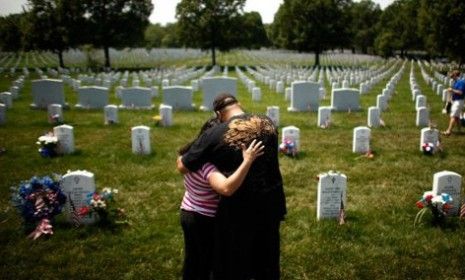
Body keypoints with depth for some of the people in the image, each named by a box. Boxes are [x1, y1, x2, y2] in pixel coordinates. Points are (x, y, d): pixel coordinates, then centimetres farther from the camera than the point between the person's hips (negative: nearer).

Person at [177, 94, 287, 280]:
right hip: (271, 201, 5)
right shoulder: (267, 123, -1)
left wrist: (181, 158, 14)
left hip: (239, 208, -4)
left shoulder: (214, 134, -14)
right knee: (267, 258, 24)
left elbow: (182, 167, -9)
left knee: (234, 265, 15)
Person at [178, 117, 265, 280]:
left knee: (191, 261, 25)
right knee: (207, 264, 14)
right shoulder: (207, 165, -33)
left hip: (188, 213, 8)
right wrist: (248, 161, -49)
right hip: (205, 220, -8)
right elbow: (227, 188, -50)